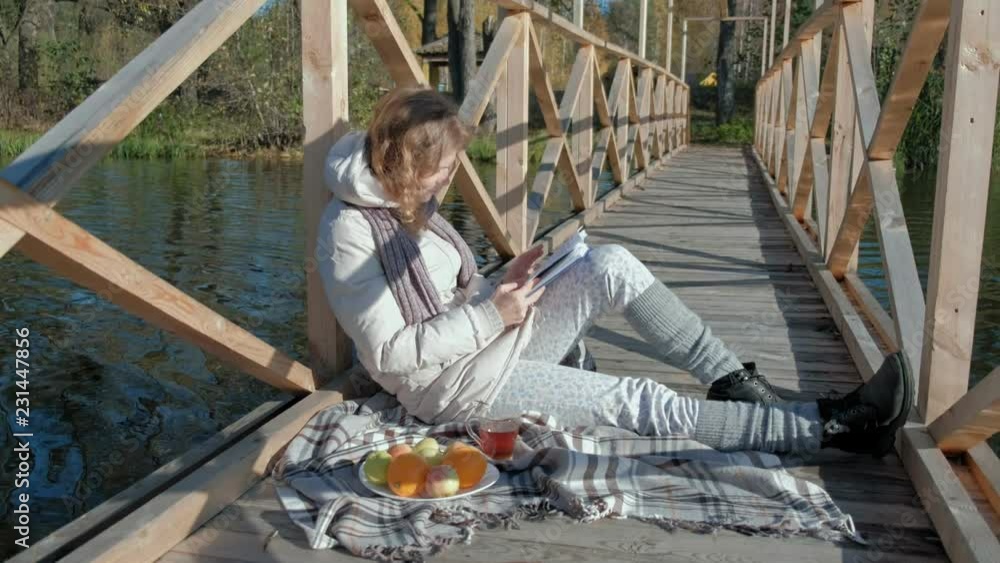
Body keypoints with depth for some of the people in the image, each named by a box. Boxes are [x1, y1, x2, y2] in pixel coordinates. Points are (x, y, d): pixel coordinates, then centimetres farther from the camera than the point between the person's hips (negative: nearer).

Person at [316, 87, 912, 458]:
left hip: (492, 341, 8)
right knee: (640, 402, -16)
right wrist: (490, 315, -22)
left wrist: (501, 287, -5)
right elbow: (390, 352, -21)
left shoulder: (410, 203, 9)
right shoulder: (350, 232, -18)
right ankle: (832, 427, -11)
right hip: (455, 384, -8)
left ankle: (735, 382, -9)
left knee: (610, 264, -13)